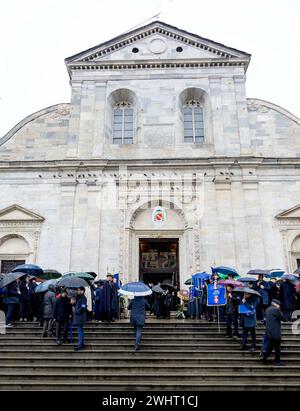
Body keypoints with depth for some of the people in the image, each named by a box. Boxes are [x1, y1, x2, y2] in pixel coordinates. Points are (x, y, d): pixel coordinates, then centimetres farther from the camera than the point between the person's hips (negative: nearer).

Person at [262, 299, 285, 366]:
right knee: (277, 347, 3)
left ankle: (264, 358, 15)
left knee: (270, 346, 17)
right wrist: (279, 310, -2)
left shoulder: (267, 309, 13)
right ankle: (277, 361, 12)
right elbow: (282, 318, -9)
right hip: (275, 333, -8)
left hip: (269, 332, 9)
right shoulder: (276, 310, -15)